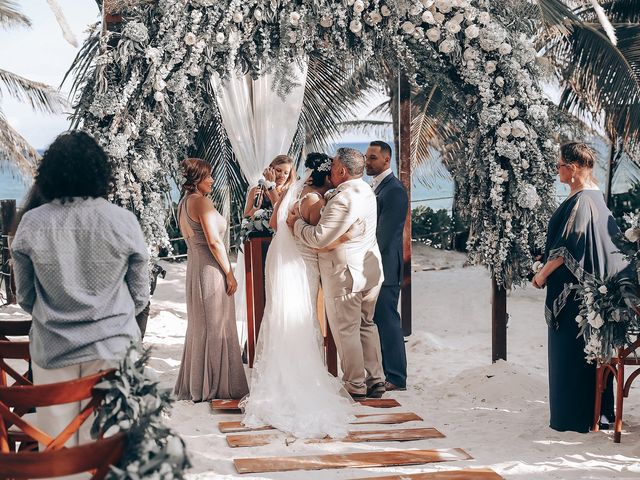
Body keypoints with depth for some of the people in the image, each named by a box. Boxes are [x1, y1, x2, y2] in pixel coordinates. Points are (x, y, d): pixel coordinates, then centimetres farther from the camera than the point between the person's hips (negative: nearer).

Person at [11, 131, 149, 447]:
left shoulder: (31, 224, -7)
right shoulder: (123, 222, -9)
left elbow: (24, 297, 4)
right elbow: (140, 296, 0)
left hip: (52, 349, 1)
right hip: (111, 347, 0)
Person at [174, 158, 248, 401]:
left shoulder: (183, 204, 13)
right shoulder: (201, 201, -15)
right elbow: (214, 241, -20)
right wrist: (230, 274, -16)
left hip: (194, 269, 10)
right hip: (211, 270, -10)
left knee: (199, 327, 16)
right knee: (216, 327, -1)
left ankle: (195, 386, 23)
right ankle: (214, 387, 4)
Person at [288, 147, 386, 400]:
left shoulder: (343, 199, -24)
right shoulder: (366, 191, 8)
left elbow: (319, 238, -24)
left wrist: (297, 223, -8)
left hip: (344, 274, -9)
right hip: (370, 270, 9)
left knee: (346, 332, 3)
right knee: (367, 325, 17)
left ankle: (356, 387, 11)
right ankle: (375, 380, 23)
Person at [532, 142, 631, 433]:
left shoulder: (580, 201, -18)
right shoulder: (594, 196, 11)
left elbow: (566, 246, -21)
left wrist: (543, 274, -11)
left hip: (573, 288, -10)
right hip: (588, 284, 10)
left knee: (570, 351, -2)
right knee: (588, 351, 15)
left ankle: (574, 416, 5)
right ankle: (597, 409, 23)